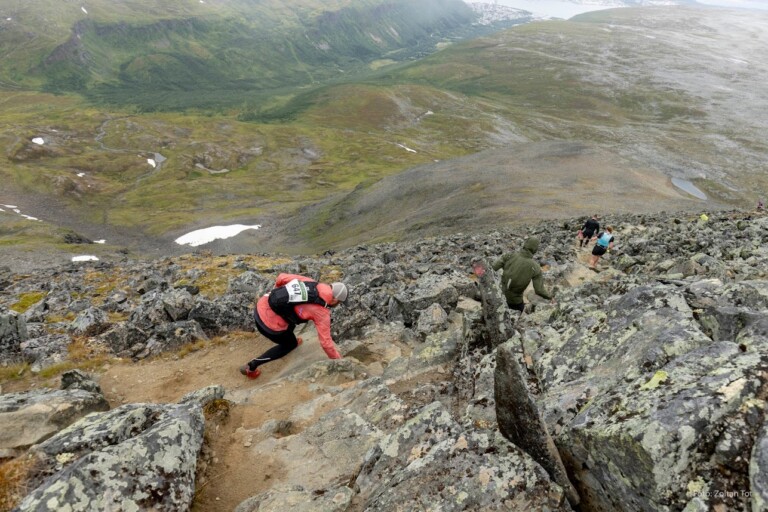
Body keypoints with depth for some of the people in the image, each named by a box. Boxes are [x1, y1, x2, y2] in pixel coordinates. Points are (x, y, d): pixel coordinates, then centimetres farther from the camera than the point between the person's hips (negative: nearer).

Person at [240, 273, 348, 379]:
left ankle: (291, 340, 55)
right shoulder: (322, 312, -12)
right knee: (290, 344, 22)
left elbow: (282, 277, 6)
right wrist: (338, 360, 7)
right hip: (269, 324, -6)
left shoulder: (310, 282, 2)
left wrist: (276, 290, 26)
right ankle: (251, 367, 21)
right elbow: (325, 341, -7)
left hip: (261, 305, 7)